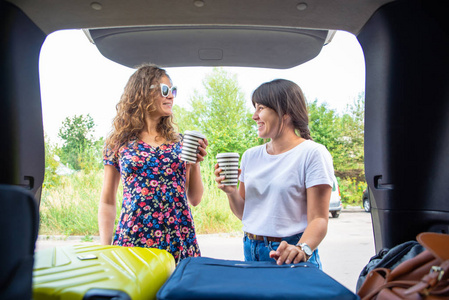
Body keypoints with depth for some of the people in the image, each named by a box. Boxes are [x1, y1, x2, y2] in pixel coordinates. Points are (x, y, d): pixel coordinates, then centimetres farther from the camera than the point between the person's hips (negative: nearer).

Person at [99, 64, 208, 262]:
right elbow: (107, 202, 5)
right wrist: (105, 250, -2)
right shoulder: (119, 141, 2)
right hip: (133, 239, -2)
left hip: (180, 241, 2)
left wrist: (195, 164, -6)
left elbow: (195, 199, 9)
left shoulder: (180, 142, 8)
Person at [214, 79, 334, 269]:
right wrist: (231, 192, -6)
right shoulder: (250, 156, 8)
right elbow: (244, 214, 12)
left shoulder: (313, 153, -9)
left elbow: (318, 219, -14)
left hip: (288, 257, -5)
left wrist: (302, 249, -31)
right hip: (251, 252, 5)